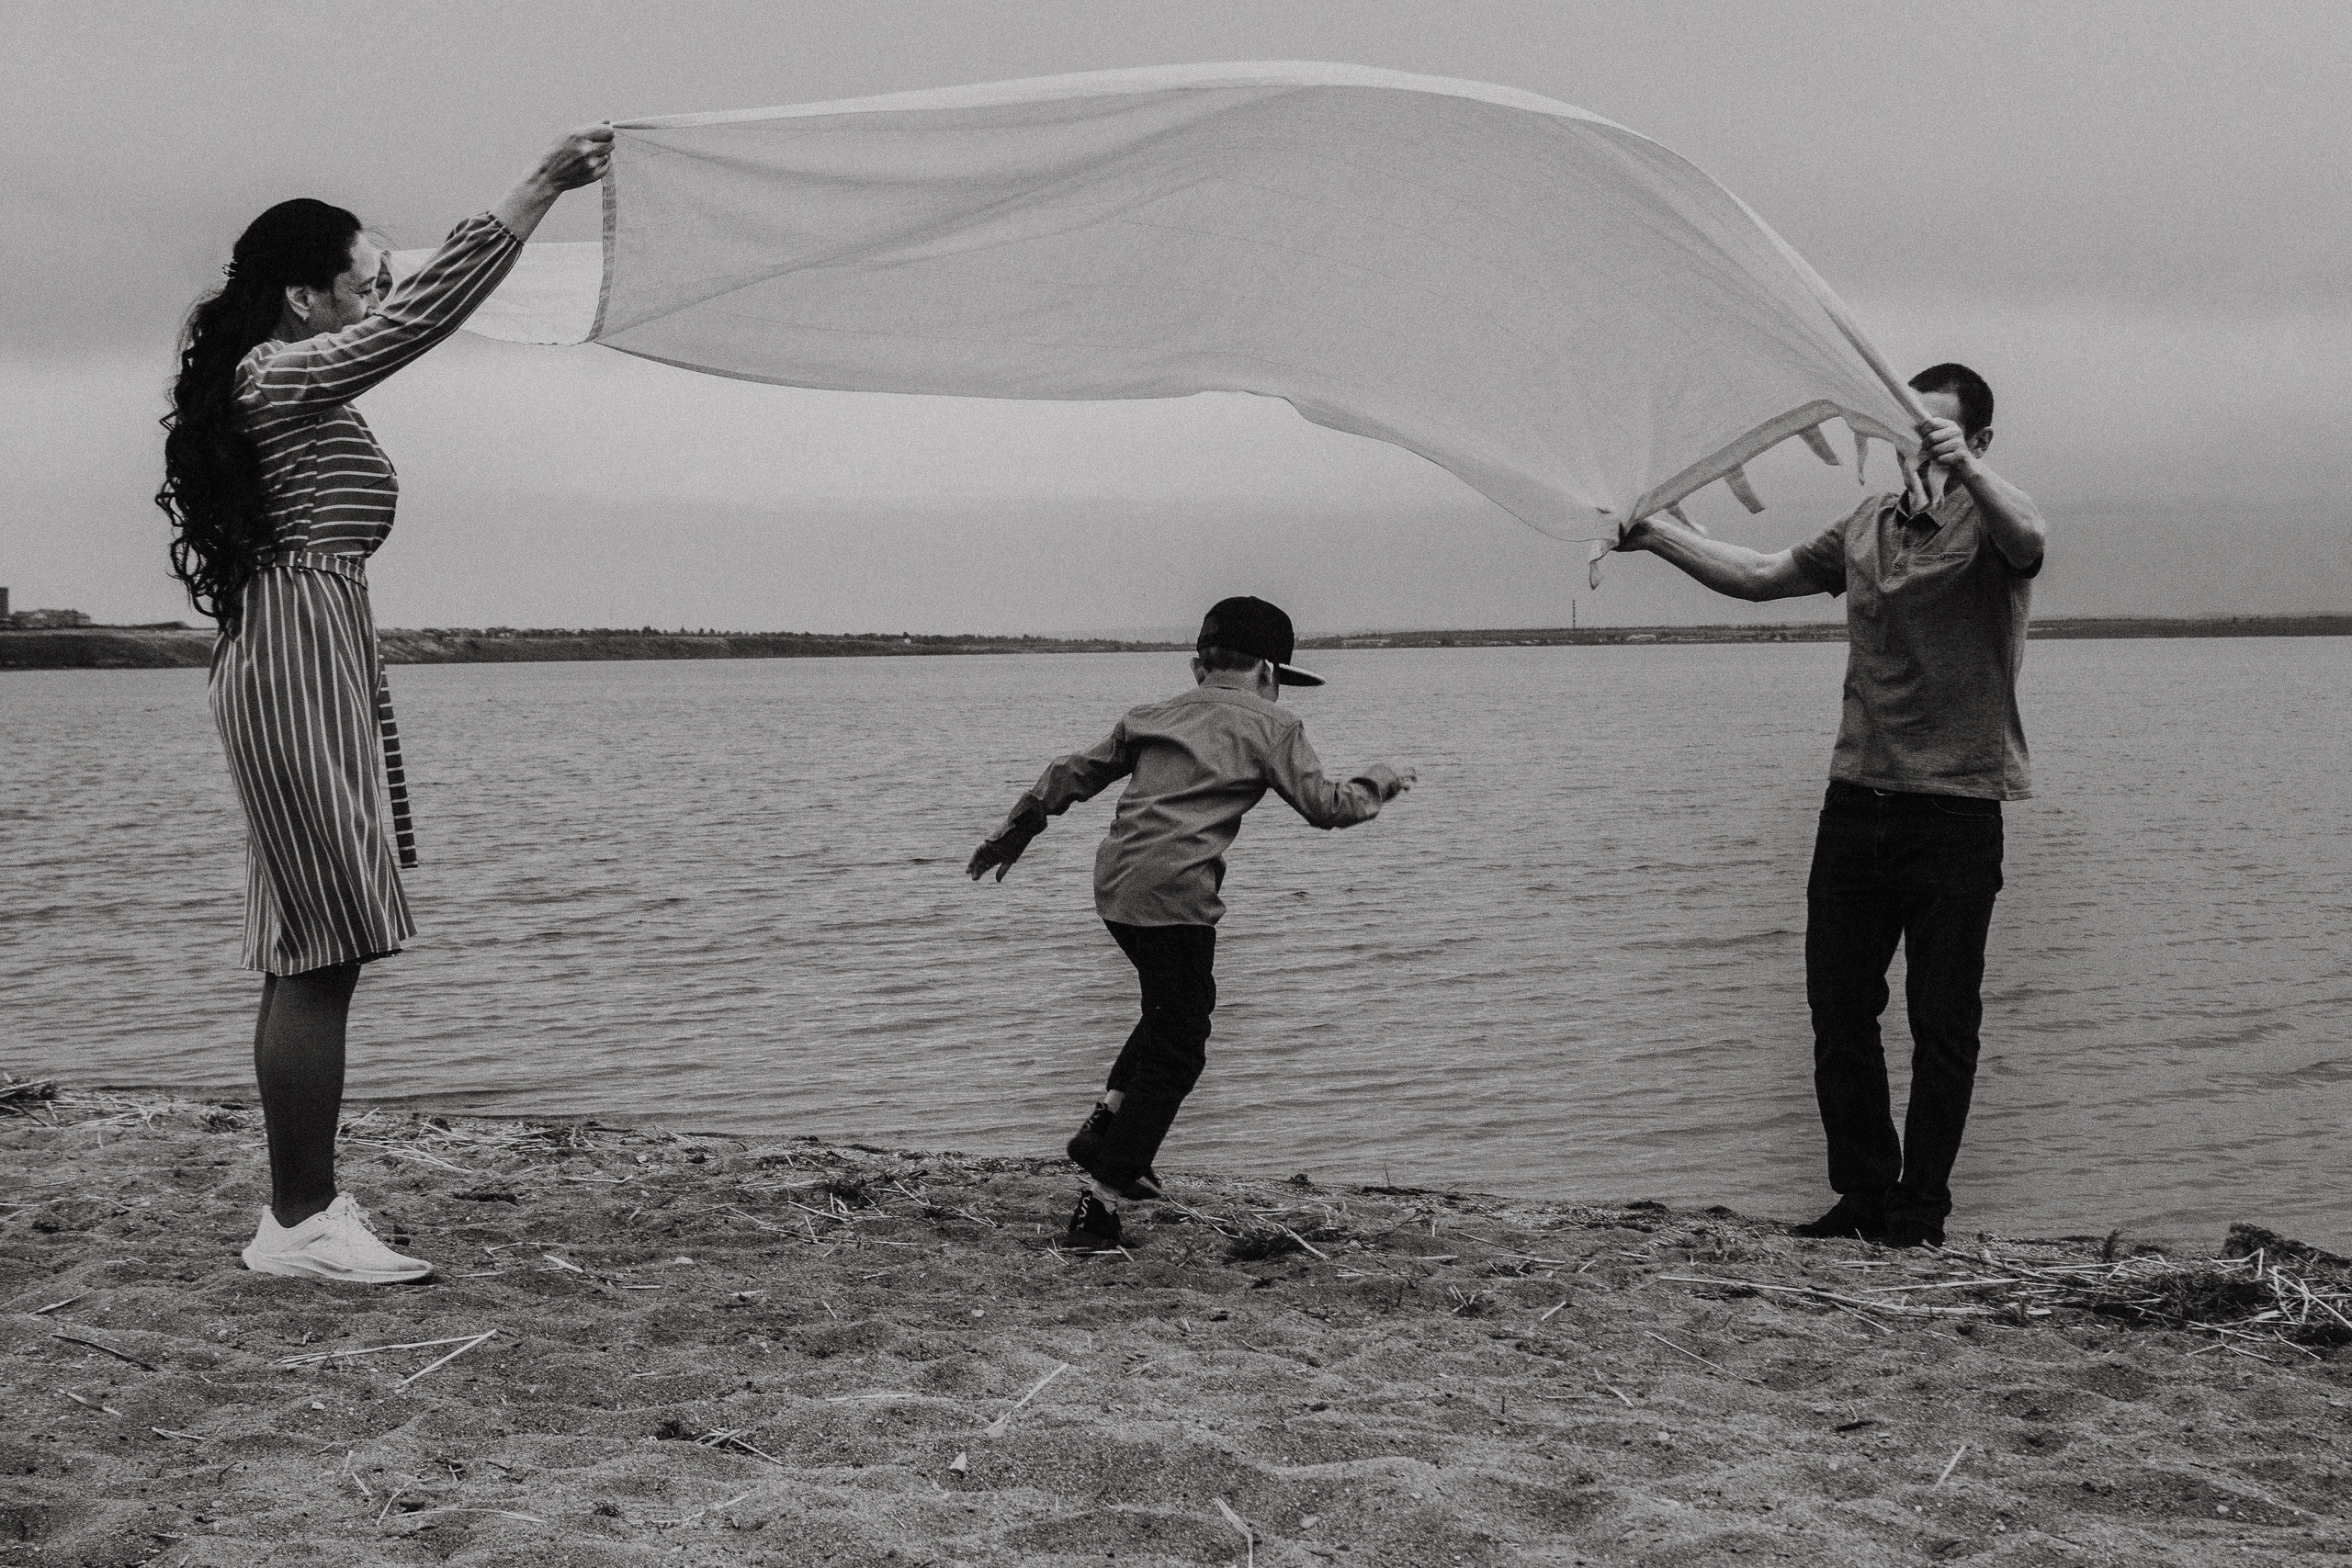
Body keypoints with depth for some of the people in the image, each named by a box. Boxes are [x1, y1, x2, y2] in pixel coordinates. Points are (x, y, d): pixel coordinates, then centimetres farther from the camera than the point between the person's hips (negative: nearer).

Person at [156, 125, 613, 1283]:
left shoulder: (280, 383, 20)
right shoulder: (282, 374, -9)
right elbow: (424, 315, -16)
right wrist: (540, 187, -14)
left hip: (303, 668, 11)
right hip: (300, 665, -11)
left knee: (308, 954, 10)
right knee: (323, 951, -11)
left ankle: (302, 1206, 14)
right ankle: (300, 1223, -8)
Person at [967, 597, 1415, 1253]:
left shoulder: (1153, 716, 21)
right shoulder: (1271, 726, 6)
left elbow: (1076, 773, 24)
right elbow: (1323, 805, 1)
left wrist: (1016, 832, 33)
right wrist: (1379, 782, 19)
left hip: (1114, 881, 7)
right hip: (1175, 891, -7)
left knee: (1178, 1008, 28)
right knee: (1175, 1051, 0)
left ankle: (1107, 1120, 15)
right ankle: (1099, 1198, -5)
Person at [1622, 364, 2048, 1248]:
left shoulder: (1989, 522, -5)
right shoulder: (1869, 526, 14)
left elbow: (2027, 539, -29)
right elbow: (1761, 577, 22)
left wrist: (1963, 469, -48)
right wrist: (1660, 536, 13)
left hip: (1955, 815, -6)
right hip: (1856, 802, 6)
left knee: (1942, 1025, 1)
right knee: (1838, 1010, 6)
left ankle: (1921, 1215, 11)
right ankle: (1863, 1197, 19)